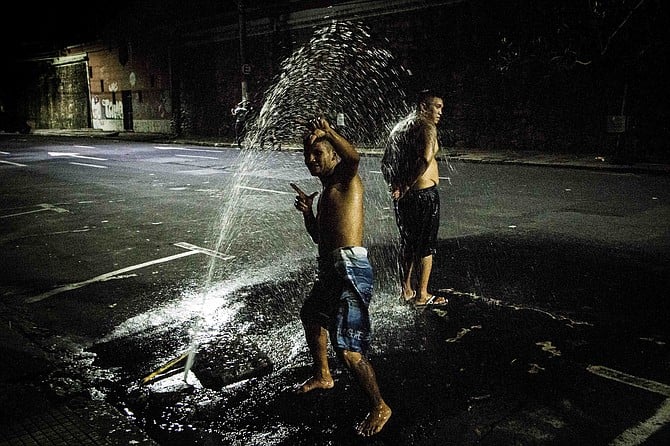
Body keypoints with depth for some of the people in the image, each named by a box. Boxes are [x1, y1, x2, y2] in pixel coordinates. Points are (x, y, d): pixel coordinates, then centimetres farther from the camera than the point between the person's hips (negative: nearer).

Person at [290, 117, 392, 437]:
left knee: (347, 348, -14)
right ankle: (322, 376, 53)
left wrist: (327, 131, -25)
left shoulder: (346, 179, -5)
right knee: (311, 316, 32)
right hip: (330, 269, 11)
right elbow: (318, 237, 25)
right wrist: (307, 212, 12)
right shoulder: (325, 193, 21)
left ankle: (379, 407, 7)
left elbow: (354, 157, -30)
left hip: (350, 268, -11)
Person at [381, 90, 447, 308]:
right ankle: (422, 296, 12)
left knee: (408, 244, 17)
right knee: (426, 245, 4)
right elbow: (425, 160, -28)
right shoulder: (427, 127, -11)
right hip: (424, 193, -8)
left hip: (403, 197, 8)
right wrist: (407, 187, -21)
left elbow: (386, 161, 17)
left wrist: (395, 185, 11)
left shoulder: (401, 127, 15)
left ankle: (407, 291, 27)